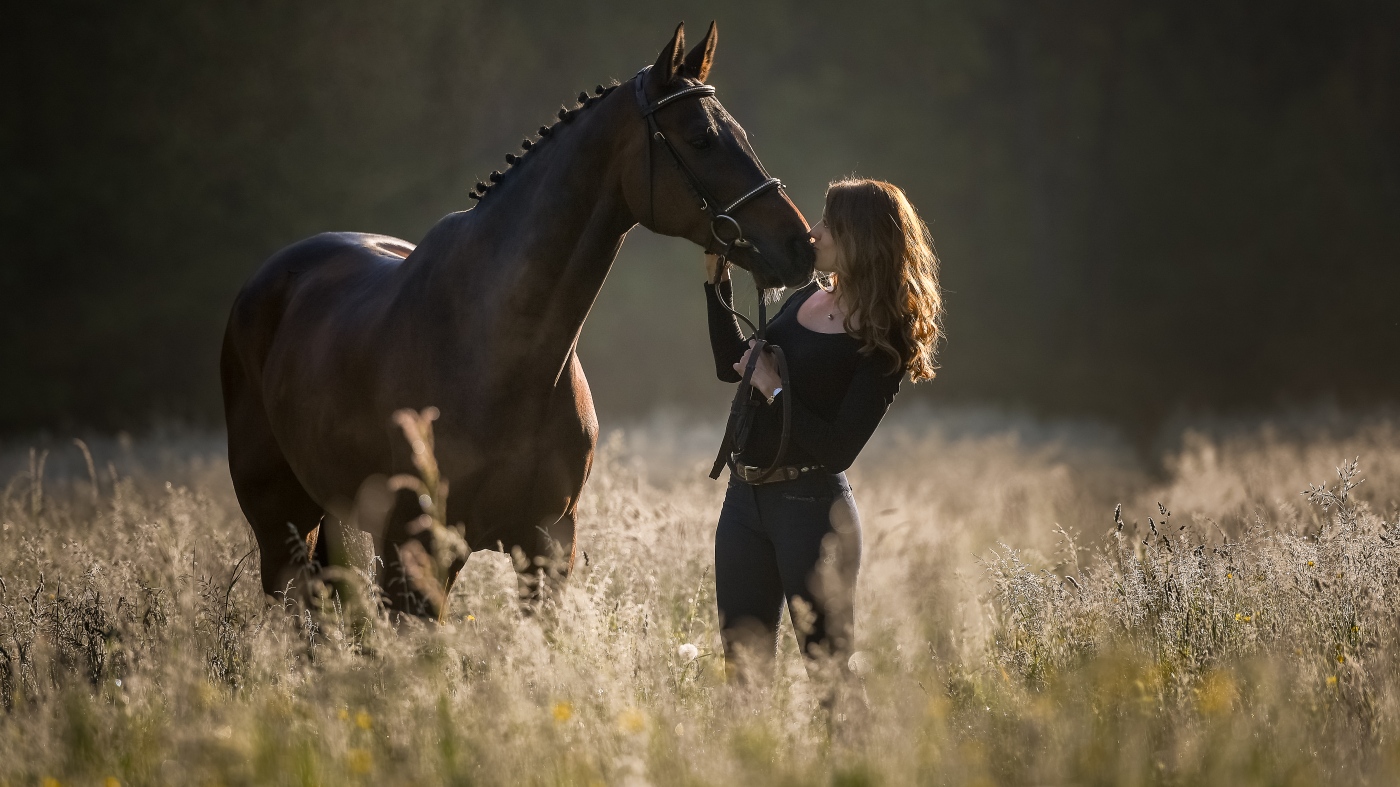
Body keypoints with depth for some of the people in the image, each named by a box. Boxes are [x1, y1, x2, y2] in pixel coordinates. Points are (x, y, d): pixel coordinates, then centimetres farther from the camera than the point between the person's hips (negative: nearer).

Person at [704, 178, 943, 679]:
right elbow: (731, 365, 23)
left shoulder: (883, 341, -13)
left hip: (812, 506, -7)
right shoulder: (807, 300, 9)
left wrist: (773, 389, -15)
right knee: (740, 662, 10)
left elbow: (839, 449, -19)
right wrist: (717, 279, 16)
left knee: (827, 666, 0)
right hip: (744, 498, 8)